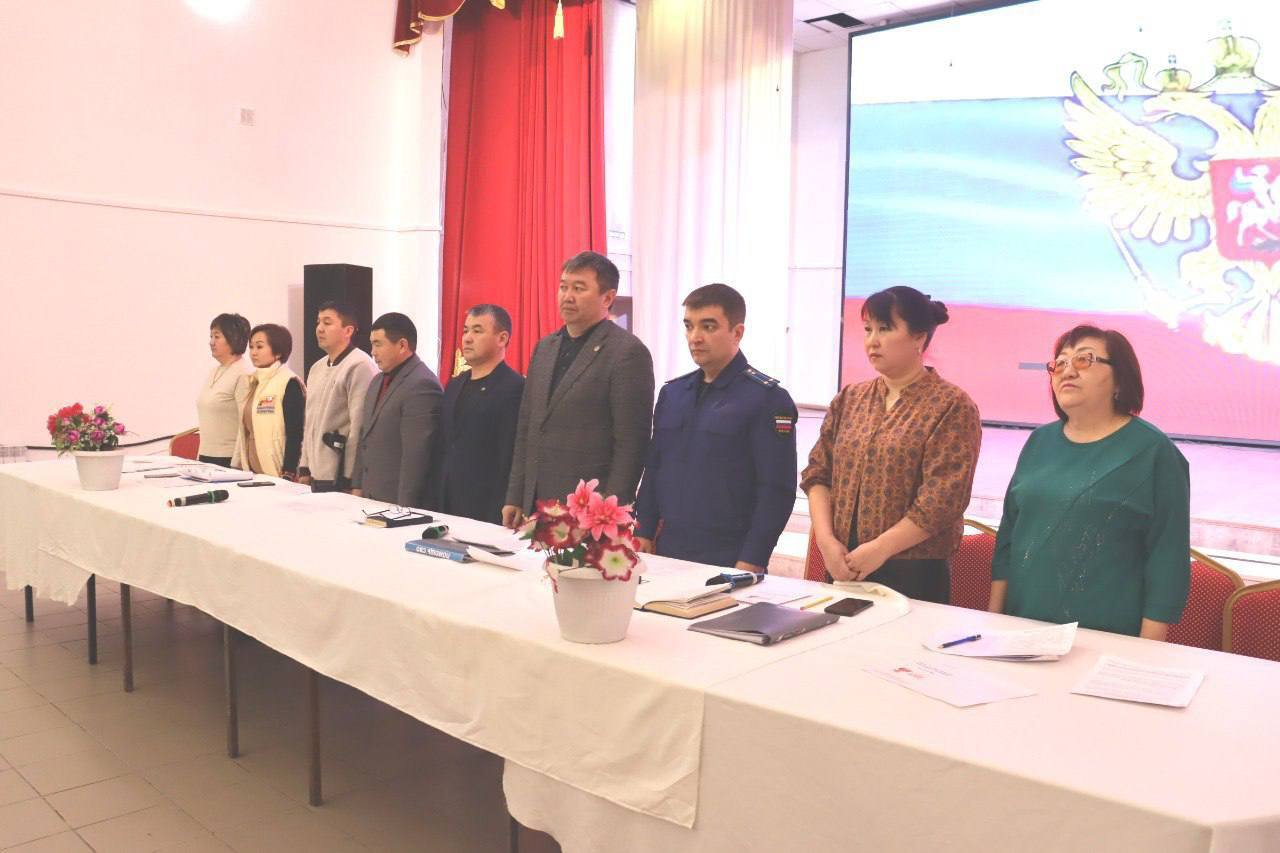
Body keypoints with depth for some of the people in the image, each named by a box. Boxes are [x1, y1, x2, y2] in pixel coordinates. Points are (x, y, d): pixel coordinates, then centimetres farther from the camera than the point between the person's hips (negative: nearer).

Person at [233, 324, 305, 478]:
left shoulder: (290, 383, -10)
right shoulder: (252, 382, 13)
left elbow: (295, 435, -15)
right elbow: (245, 429, 17)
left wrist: (288, 474, -19)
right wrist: (239, 466, 15)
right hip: (251, 471, 7)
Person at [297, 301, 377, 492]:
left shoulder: (360, 366, -12)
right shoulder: (317, 368, 14)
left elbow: (359, 427, -15)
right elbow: (310, 423, 18)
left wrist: (351, 479, -16)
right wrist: (304, 468, 14)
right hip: (317, 476, 8)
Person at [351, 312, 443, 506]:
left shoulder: (422, 385, -17)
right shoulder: (378, 381, 14)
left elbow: (416, 454, -21)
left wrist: (405, 507, -20)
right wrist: (357, 486, 15)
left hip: (400, 502, -8)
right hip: (371, 497, 8)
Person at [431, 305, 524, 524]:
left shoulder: (515, 388, -11)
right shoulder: (454, 385, 15)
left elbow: (510, 461, -15)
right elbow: (442, 447, 17)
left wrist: (499, 518, -18)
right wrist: (434, 503, 11)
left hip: (487, 514, -7)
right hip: (445, 508, 7)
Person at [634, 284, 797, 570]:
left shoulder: (767, 399, -9)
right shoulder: (672, 393, 9)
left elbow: (776, 490, -12)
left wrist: (752, 563, -14)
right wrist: (644, 535, 7)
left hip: (730, 561, -5)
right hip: (668, 552, 5)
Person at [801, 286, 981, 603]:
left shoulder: (951, 407, -7)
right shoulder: (849, 399, 10)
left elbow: (943, 499, -15)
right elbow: (817, 473, 7)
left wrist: (879, 550, -16)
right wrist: (826, 540, -7)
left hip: (913, 575, -5)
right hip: (843, 571, 5)